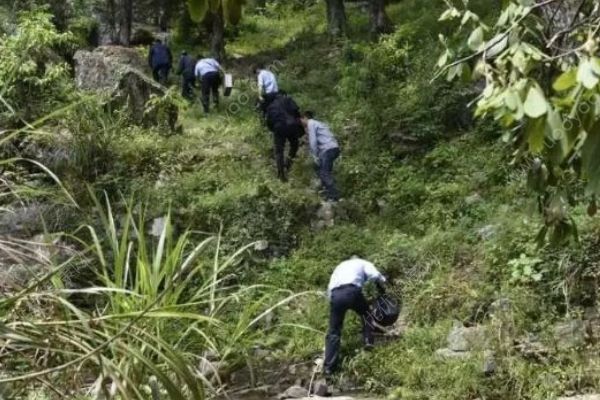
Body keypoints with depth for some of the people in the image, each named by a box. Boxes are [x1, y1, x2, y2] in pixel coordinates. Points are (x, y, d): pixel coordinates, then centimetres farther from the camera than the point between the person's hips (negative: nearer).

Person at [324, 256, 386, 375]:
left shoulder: (340, 266, 39)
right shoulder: (362, 263, 27)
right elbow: (375, 275, 6)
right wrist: (381, 286, 22)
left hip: (335, 294, 3)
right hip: (352, 291, -3)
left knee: (334, 330, 7)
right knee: (366, 314, 29)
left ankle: (329, 366, 1)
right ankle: (368, 341, 20)